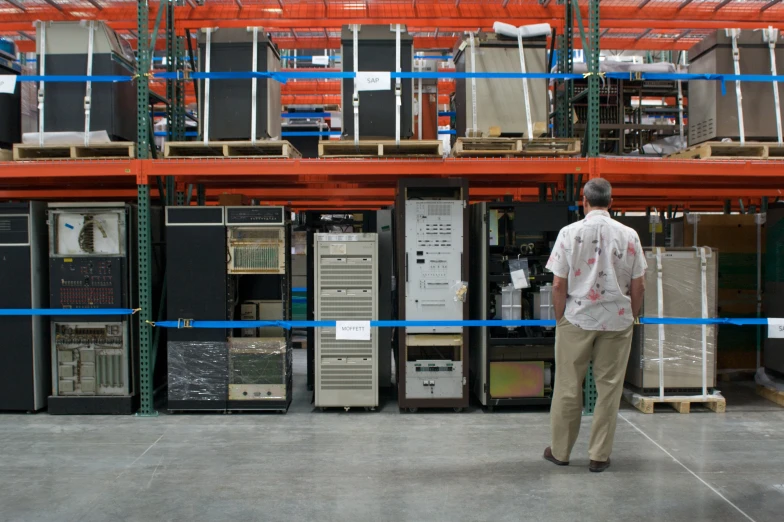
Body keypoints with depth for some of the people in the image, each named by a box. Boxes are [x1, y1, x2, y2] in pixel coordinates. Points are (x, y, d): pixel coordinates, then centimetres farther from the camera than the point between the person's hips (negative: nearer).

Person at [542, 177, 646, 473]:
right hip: (617, 320, 1)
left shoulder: (569, 233, -7)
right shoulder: (628, 235, -3)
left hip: (576, 318, -1)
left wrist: (560, 318, 6)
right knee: (609, 388, 9)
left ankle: (560, 451, 22)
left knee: (568, 387, 10)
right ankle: (599, 456, 17)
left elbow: (558, 285, -7)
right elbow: (638, 286, 1)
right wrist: (632, 317, 15)